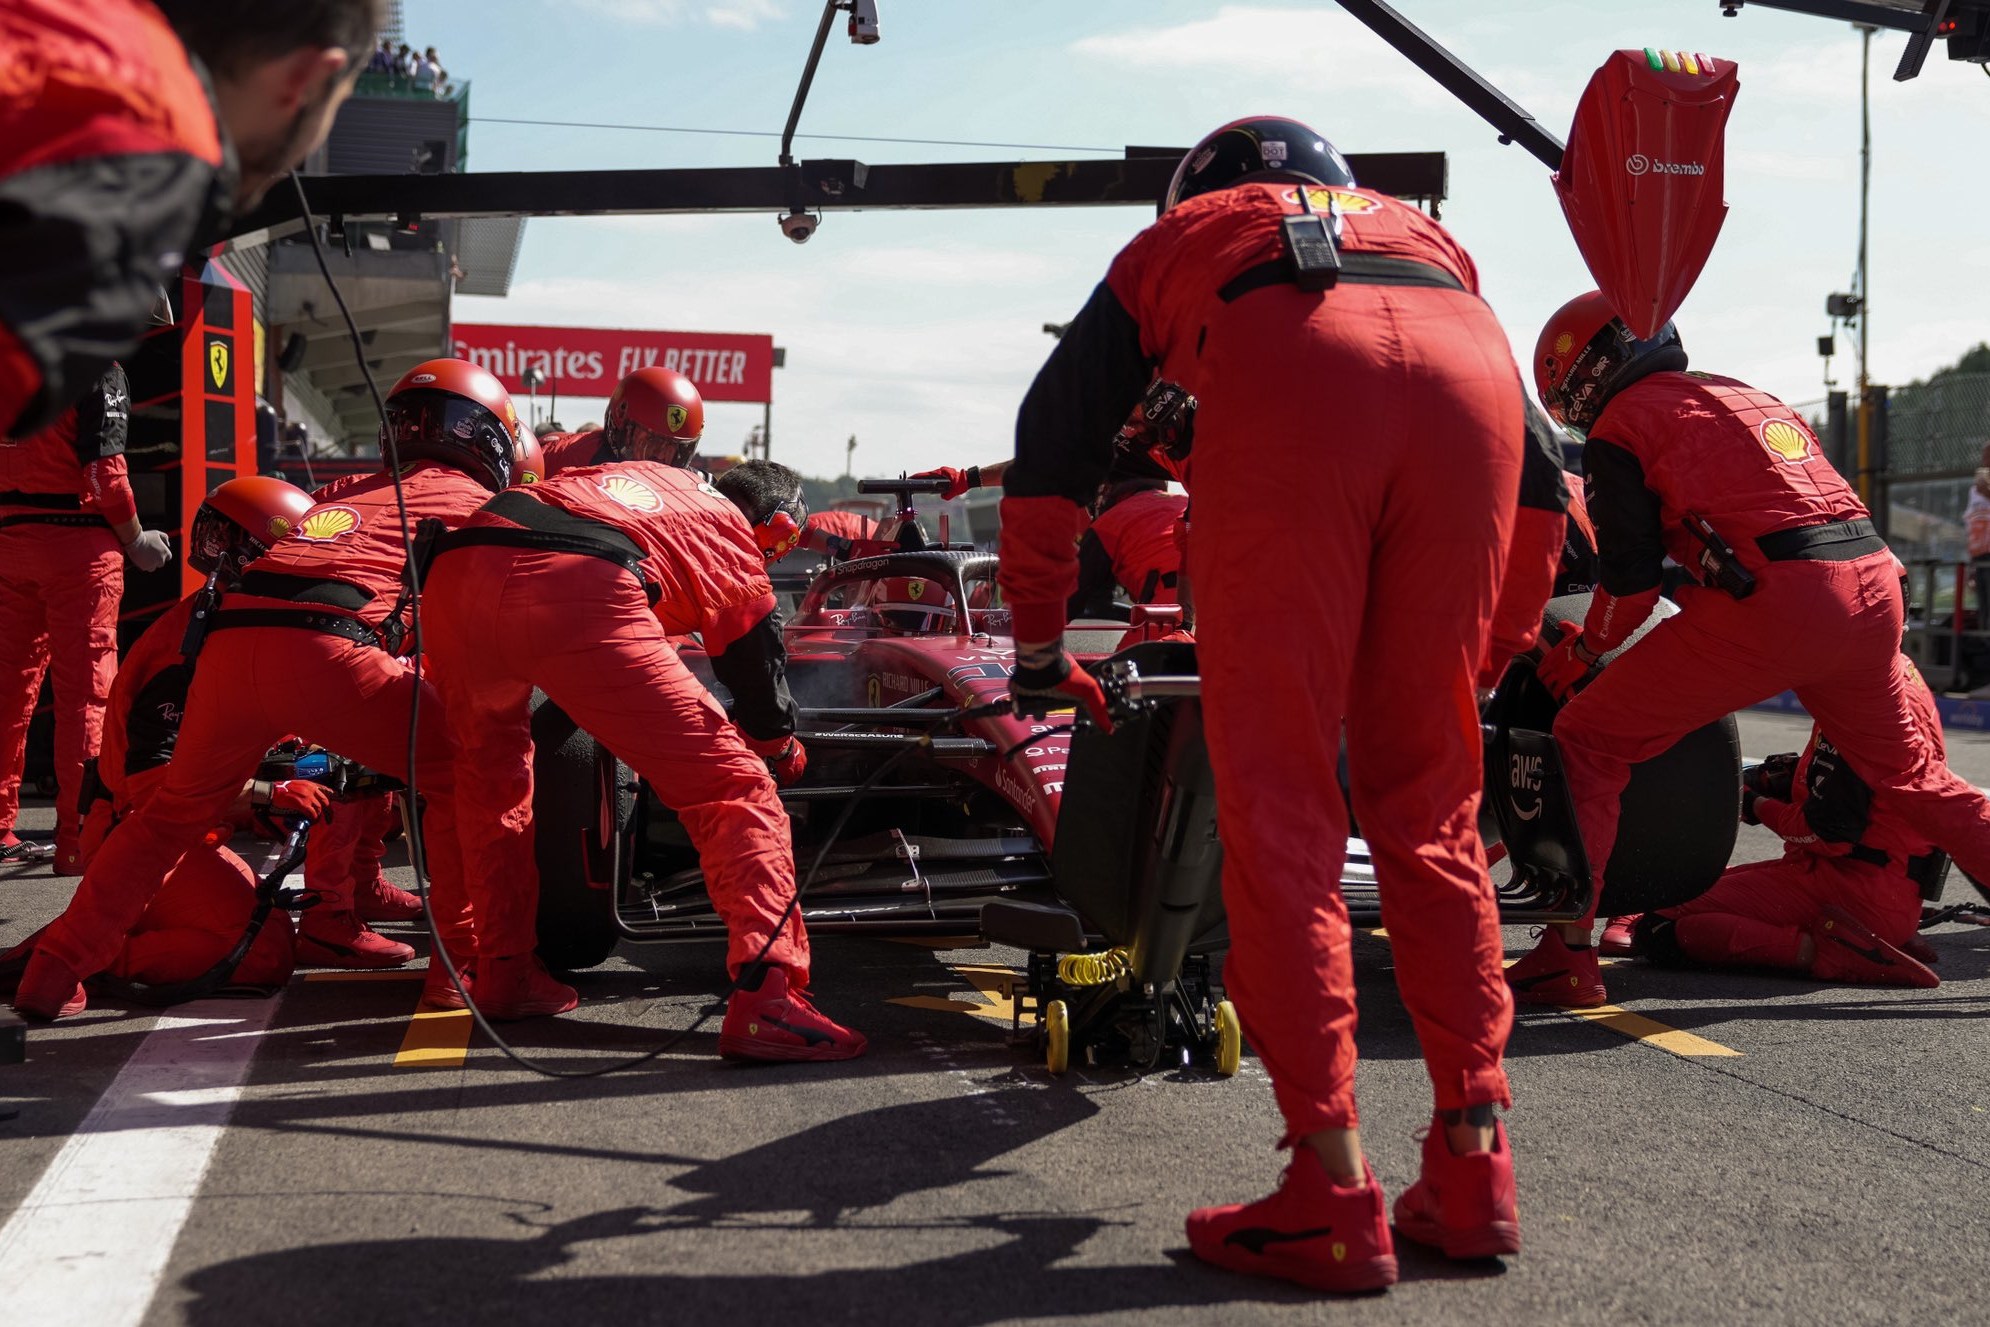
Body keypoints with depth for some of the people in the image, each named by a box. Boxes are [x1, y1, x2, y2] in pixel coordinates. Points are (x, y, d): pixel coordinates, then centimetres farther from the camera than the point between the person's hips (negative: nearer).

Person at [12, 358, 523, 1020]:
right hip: (325, 648, -6)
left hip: (229, 642, 6)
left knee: (173, 810, 26)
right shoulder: (473, 502, 19)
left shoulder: (351, 492, 34)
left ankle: (53, 971, 27)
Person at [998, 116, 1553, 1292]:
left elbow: (1053, 454, 29)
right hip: (1474, 371, 3)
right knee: (1431, 800, 12)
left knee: (1279, 805, 0)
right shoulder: (1425, 234, 43)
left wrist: (1039, 651, 36)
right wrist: (1487, 657, 42)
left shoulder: (1175, 240, 37)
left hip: (1285, 378, -3)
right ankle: (1473, 1169, 12)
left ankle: (1333, 1194, -4)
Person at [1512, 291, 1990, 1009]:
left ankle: (1567, 958, -3)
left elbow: (1632, 576, 1)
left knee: (1587, 742, 2)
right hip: (1874, 581, 7)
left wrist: (1579, 651, 17)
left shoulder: (1621, 422, 6)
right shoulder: (1750, 396, 28)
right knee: (1910, 774, 26)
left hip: (1771, 599, -7)